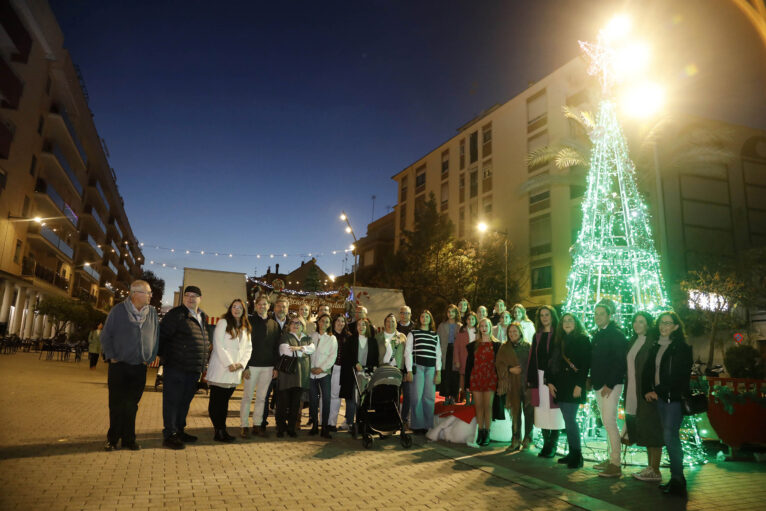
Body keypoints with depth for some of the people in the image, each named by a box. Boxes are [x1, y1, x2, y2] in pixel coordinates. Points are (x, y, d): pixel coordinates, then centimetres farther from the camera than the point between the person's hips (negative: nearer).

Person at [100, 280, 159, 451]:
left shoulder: (152, 312, 5)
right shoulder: (118, 310, -4)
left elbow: (156, 336, 12)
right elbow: (105, 335, 1)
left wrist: (150, 359, 6)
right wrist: (111, 357, -4)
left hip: (139, 368, 2)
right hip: (119, 366, -2)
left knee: (131, 405, 8)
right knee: (116, 404, 4)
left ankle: (128, 439, 17)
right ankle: (112, 438, 17)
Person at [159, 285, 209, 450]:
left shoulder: (202, 317, 13)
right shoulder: (176, 314, -9)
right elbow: (161, 335, -10)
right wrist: (166, 357, -8)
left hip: (194, 369, 7)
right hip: (176, 367, -7)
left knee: (185, 401, 17)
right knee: (172, 401, 0)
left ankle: (179, 430, 29)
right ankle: (169, 435, 9)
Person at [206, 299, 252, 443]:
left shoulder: (246, 328, 16)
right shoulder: (223, 323, -2)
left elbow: (248, 348, 13)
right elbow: (218, 345, -10)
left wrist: (241, 363, -4)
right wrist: (229, 363, -14)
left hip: (235, 372, 5)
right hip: (220, 370, -5)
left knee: (225, 401, 10)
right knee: (216, 400, -3)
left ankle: (222, 430, 13)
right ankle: (219, 431, 1)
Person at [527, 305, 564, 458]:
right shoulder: (538, 336, 13)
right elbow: (531, 357, 12)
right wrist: (530, 378, 5)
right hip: (539, 377, 5)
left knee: (554, 411, 0)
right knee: (542, 412, 6)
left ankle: (553, 446, 11)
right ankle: (546, 444, 16)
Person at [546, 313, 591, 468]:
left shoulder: (583, 340, -2)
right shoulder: (559, 341, 16)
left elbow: (585, 364, -9)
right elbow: (552, 362, 13)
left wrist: (579, 385, -16)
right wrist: (550, 382, 4)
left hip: (574, 386, -6)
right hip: (559, 385, 6)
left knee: (570, 420, -9)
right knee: (568, 420, 10)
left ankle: (577, 455, 1)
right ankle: (572, 453, 17)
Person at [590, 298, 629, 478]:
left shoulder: (616, 334, -12)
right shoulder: (598, 334, 14)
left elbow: (620, 362, -17)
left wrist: (610, 385, -20)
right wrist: (592, 379, 11)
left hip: (611, 385, -8)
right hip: (599, 385, 9)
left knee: (609, 422, -10)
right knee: (606, 422, 13)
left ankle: (616, 465, -5)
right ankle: (611, 458, 22)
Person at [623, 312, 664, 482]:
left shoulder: (653, 342, -12)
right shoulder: (633, 341, 13)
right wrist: (628, 390, 15)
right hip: (634, 393, 8)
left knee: (651, 430, -1)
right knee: (644, 430, 14)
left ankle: (655, 471, 8)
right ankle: (650, 467, 24)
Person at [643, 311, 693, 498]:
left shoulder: (682, 347, -6)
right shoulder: (656, 346, 15)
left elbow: (678, 376, -11)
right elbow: (647, 370, 13)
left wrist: (658, 391, -11)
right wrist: (647, 390, 0)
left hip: (675, 398, -7)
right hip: (660, 397, 7)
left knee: (670, 436, -9)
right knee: (670, 437, 9)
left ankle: (677, 480, -1)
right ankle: (677, 479, 16)